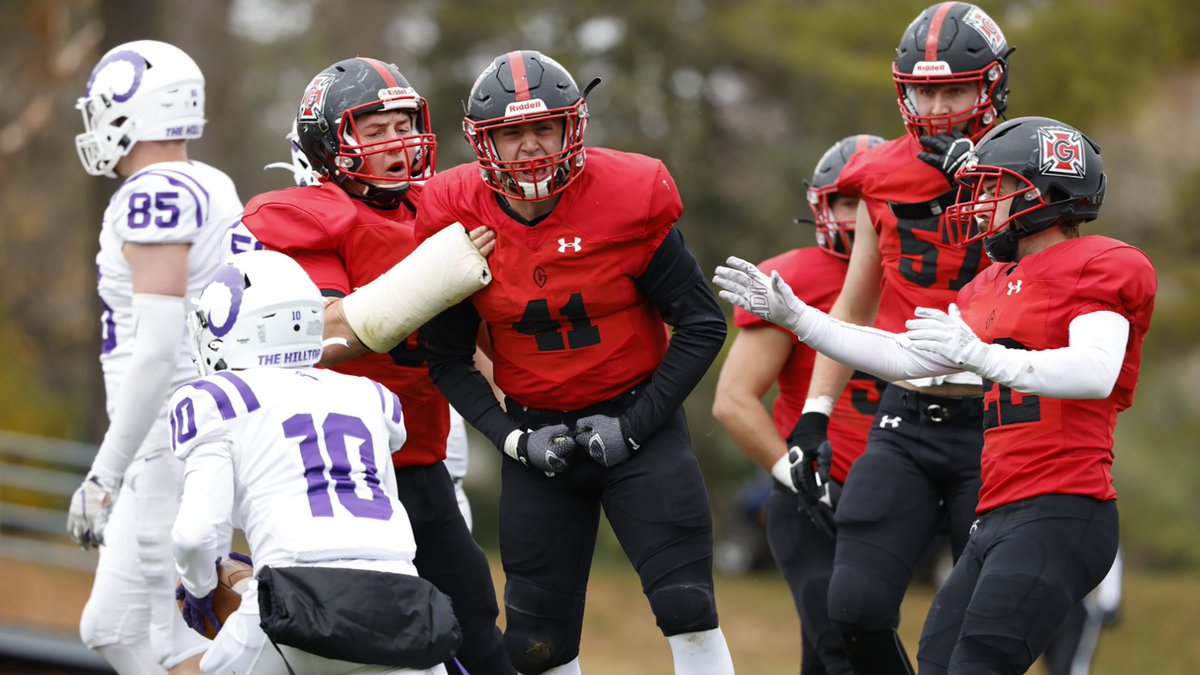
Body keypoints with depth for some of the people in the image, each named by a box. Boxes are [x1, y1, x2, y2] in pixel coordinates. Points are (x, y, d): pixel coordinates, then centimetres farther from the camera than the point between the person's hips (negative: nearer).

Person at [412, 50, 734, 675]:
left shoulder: (628, 199, -15)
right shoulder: (458, 218, -9)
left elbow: (703, 324, -7)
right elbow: (448, 359, 1)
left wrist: (635, 425, -14)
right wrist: (513, 438, -11)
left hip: (635, 419, -2)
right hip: (539, 432, 2)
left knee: (687, 610, -13)